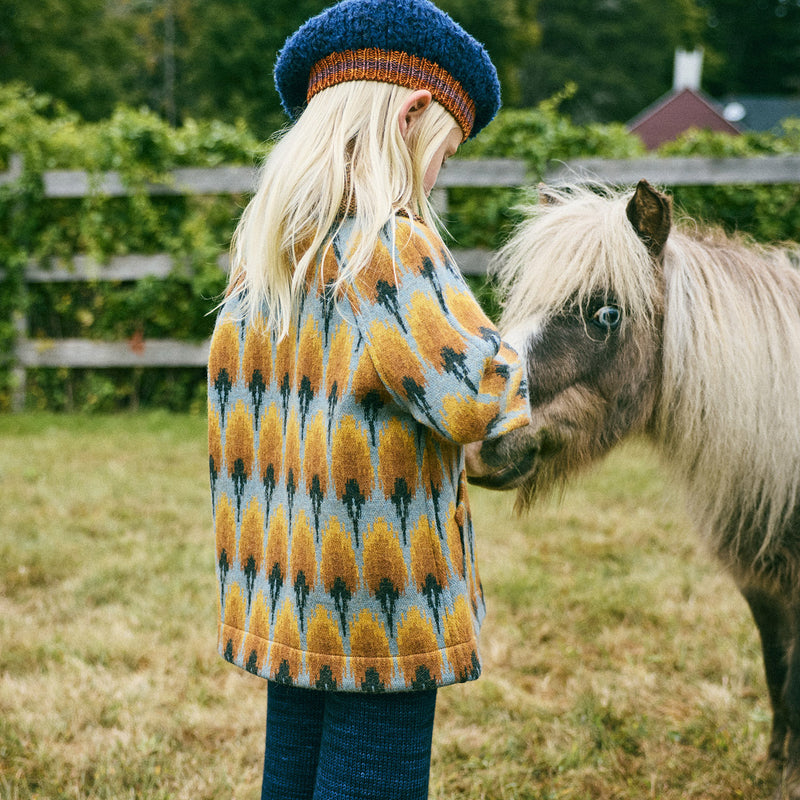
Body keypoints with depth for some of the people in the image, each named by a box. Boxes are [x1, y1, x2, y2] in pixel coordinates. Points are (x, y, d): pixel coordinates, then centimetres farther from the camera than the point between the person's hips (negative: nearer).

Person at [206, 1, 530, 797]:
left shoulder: (258, 247, 7)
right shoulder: (389, 244, -19)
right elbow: (481, 398, -25)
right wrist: (505, 358, -5)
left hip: (282, 602, 8)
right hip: (379, 611, -8)